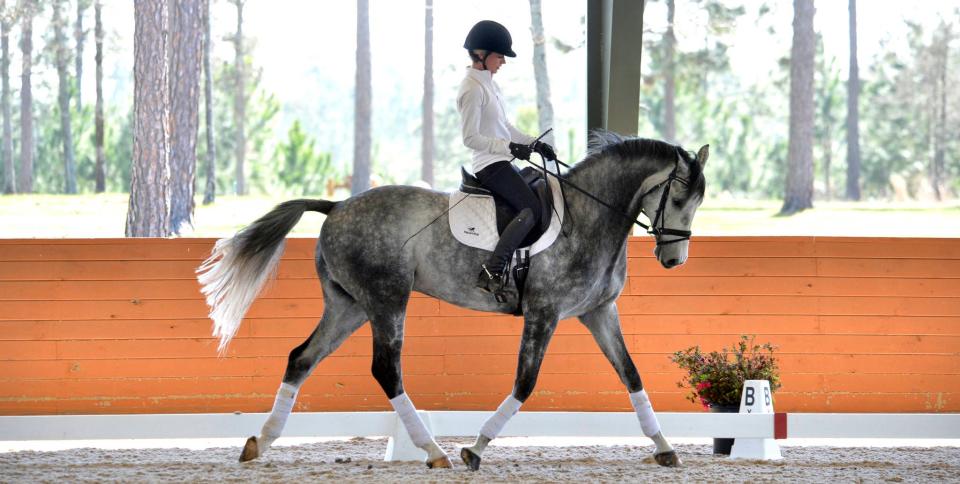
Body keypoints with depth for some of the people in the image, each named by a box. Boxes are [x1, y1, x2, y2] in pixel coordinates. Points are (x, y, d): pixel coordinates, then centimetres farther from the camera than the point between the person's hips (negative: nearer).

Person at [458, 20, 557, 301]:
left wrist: (534, 144, 14)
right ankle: (491, 272, -29)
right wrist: (510, 147, -26)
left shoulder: (488, 84, 15)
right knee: (532, 209, -22)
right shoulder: (472, 89, -15)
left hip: (501, 163, 10)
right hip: (490, 165, -10)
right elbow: (470, 138, -20)